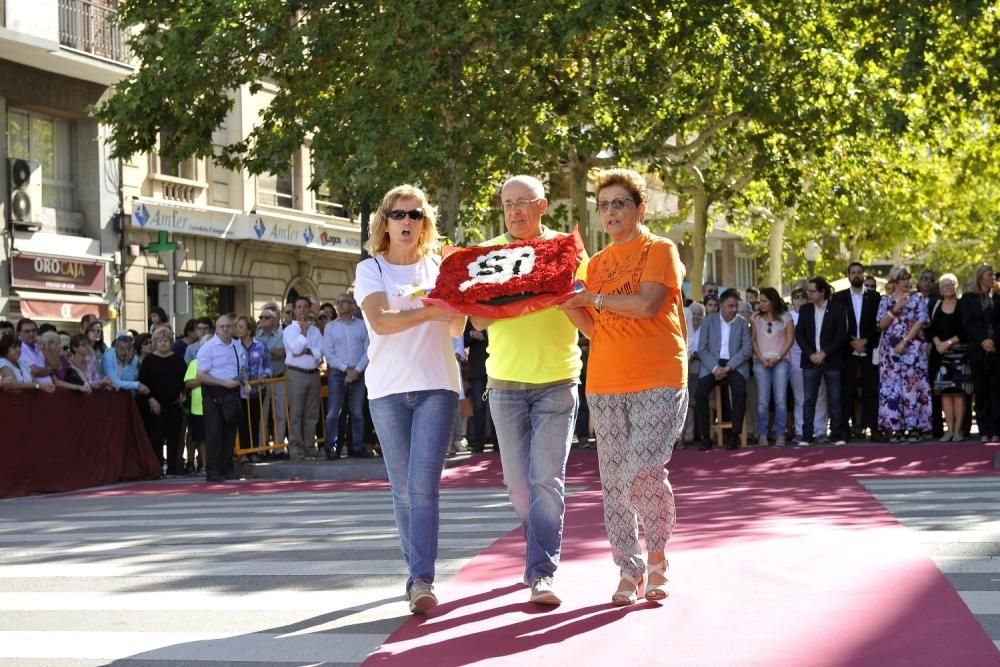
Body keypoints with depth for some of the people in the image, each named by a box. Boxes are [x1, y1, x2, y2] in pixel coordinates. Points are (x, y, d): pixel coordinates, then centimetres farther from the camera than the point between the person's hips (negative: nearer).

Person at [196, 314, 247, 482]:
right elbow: (200, 376, -14)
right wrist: (224, 383, -19)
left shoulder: (238, 347, 10)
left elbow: (243, 369, 25)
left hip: (233, 393, 6)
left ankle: (227, 469, 21)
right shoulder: (208, 347, -10)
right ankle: (212, 472, -1)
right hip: (214, 394, -6)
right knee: (214, 433, -5)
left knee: (230, 432, 11)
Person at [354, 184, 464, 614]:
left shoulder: (438, 268, 12)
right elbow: (380, 321, -12)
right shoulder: (371, 269, 6)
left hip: (436, 386, 0)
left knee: (424, 487, -11)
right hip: (388, 389, 0)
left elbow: (456, 329, 8)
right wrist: (431, 312, -23)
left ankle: (423, 581, -16)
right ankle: (416, 572, 18)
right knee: (403, 490, 5)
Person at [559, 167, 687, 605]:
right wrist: (566, 300, -1)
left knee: (645, 471, -16)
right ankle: (630, 571, 12)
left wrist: (592, 297, -9)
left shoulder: (660, 250, 1)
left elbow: (646, 304, -15)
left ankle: (656, 555, 6)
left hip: (657, 380, -5)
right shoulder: (597, 263, 17)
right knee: (614, 481, 3)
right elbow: (595, 328, 13)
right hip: (605, 383, 5)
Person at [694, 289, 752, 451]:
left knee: (740, 391, -30)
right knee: (700, 393, -25)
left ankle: (735, 435, -21)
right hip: (712, 365, 1)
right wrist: (715, 368, -13)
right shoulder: (709, 320, 7)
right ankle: (705, 437, -17)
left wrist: (728, 367, -13)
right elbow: (702, 349, 2)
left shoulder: (743, 323, 9)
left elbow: (747, 349, -1)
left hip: (735, 365, 0)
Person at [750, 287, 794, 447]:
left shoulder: (785, 317, 6)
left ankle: (780, 435, -3)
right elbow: (753, 340, 8)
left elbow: (790, 340, 2)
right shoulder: (756, 318, 11)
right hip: (761, 361, 1)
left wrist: (777, 358, -9)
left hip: (780, 360, -1)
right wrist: (762, 358, -6)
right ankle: (762, 435, -1)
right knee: (762, 401, -4)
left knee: (780, 399, -7)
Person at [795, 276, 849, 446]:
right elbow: (799, 334, 6)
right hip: (811, 360, 2)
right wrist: (810, 354, -7)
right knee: (809, 400, 0)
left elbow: (841, 336, -5)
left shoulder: (838, 309, -1)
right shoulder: (804, 309, 9)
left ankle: (836, 435, 6)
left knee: (834, 399, 1)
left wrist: (824, 353, -12)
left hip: (831, 361, -2)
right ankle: (806, 436, 2)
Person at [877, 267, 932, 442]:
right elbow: (882, 324, 3)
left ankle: (914, 427, -5)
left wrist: (904, 342, -12)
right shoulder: (886, 300, 11)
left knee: (912, 384, -7)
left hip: (913, 347, -2)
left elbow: (921, 322, -4)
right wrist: (895, 309, -12)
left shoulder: (918, 298, 5)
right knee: (891, 386, -2)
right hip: (890, 348, 2)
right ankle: (896, 428, 1)